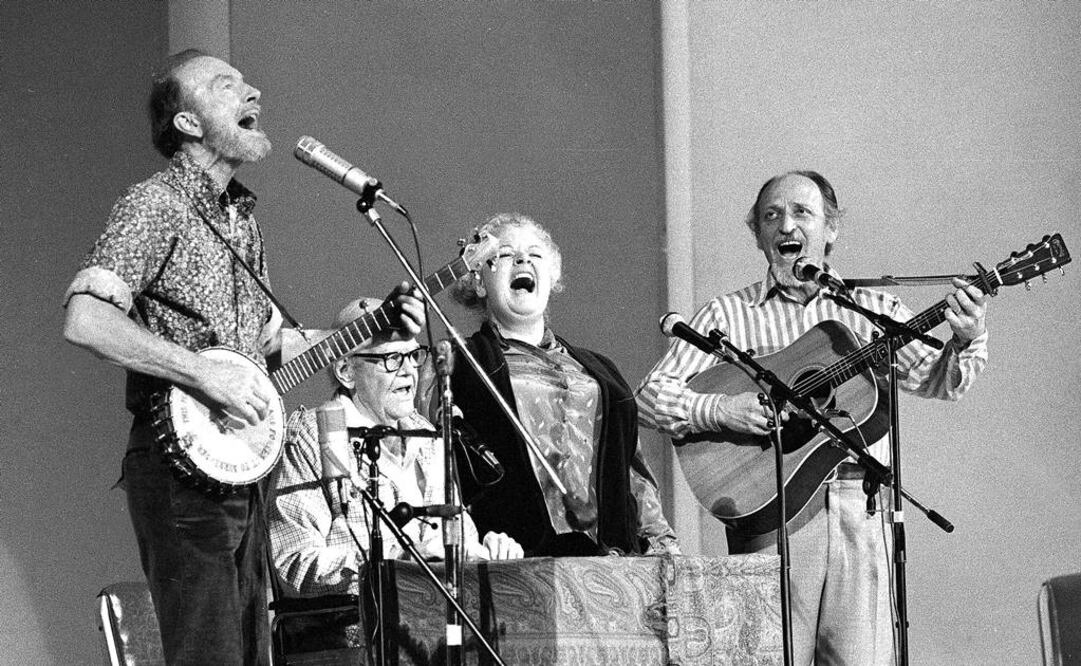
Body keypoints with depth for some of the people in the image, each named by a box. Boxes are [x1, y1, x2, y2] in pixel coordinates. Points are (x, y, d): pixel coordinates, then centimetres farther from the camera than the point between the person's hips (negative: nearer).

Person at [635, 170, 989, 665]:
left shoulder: (873, 312, 14)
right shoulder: (726, 316, 8)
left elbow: (936, 380, 8)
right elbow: (652, 395, 3)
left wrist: (965, 341, -13)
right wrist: (719, 410, -15)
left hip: (860, 511, 1)